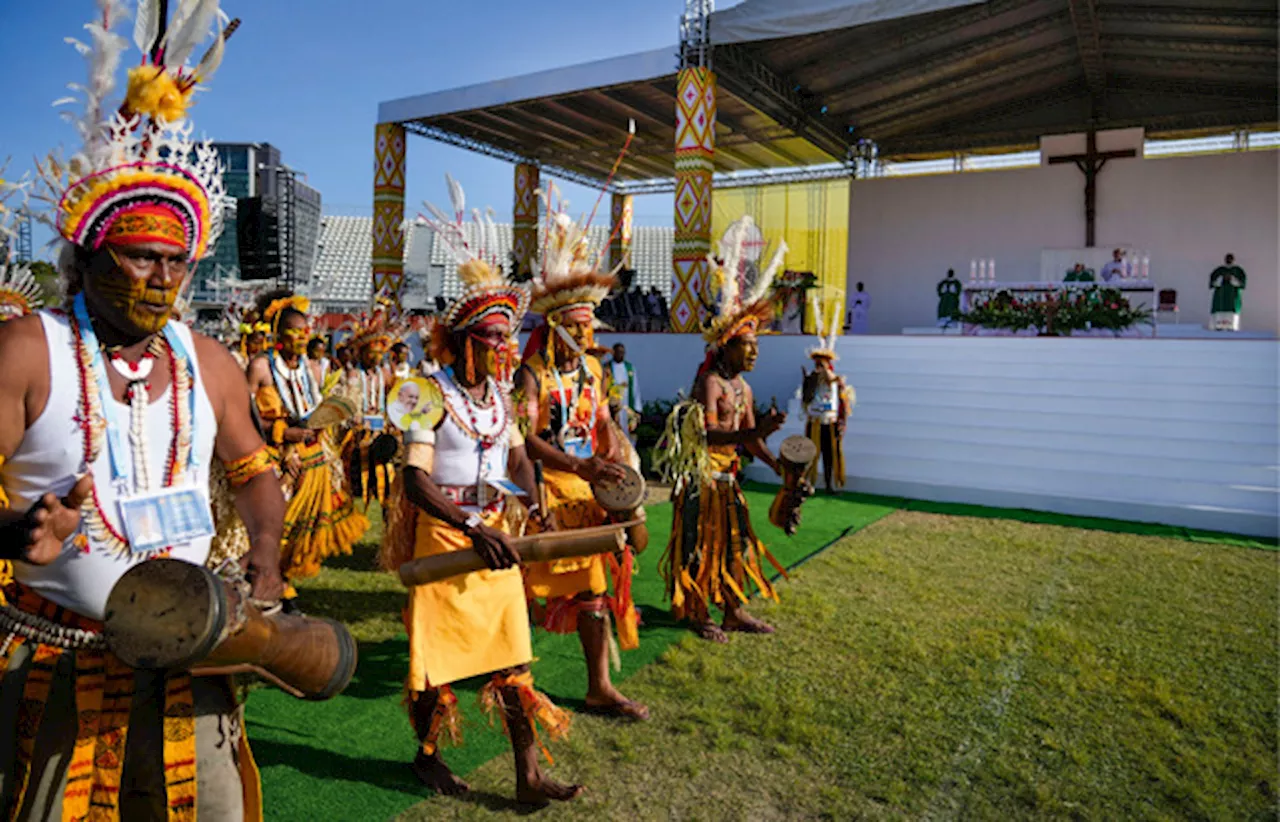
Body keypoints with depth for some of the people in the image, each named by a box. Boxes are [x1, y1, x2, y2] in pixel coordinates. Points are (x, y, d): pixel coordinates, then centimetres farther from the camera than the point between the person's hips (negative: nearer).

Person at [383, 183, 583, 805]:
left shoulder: (499, 394, 6)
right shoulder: (432, 394, -14)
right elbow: (416, 481, -21)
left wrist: (531, 499, -6)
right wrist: (472, 529, -30)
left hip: (496, 532, 6)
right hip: (443, 534, -6)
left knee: (512, 652, 6)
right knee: (437, 652, 10)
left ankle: (528, 775, 14)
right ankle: (427, 754, 34)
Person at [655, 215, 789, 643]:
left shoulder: (744, 388, 11)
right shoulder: (709, 382, -17)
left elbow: (749, 438, 15)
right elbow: (710, 433, -30)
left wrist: (777, 466, 3)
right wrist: (757, 431, -41)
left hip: (726, 474, 9)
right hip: (701, 473, -9)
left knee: (734, 538, 13)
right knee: (701, 540, 0)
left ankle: (734, 611, 23)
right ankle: (698, 613, 13)